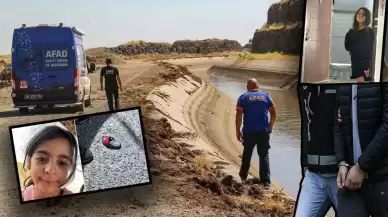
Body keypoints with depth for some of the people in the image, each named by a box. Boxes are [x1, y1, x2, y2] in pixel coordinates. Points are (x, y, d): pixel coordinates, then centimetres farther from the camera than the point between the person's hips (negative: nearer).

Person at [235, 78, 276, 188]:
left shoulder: (243, 97, 3)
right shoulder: (265, 96, 8)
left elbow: (239, 115, -8)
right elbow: (273, 114, 6)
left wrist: (238, 130, -4)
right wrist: (270, 127, 18)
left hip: (248, 131, 0)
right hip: (264, 131, 0)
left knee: (247, 154, 18)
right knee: (264, 155, 4)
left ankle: (243, 176, 33)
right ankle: (266, 181, -2)